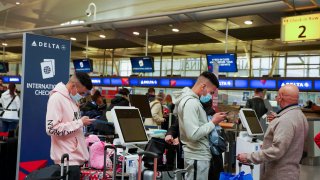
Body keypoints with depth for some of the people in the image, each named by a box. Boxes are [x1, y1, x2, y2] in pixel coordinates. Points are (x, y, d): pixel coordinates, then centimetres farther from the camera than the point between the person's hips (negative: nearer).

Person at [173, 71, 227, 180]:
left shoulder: (191, 99, 11)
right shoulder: (190, 102, -20)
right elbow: (193, 134, -26)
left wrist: (212, 119, 5)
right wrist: (213, 122, -16)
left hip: (198, 155, 10)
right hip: (197, 157, -10)